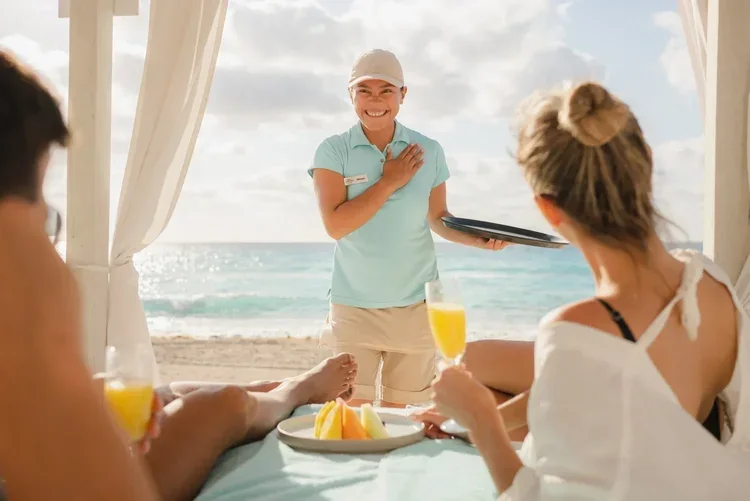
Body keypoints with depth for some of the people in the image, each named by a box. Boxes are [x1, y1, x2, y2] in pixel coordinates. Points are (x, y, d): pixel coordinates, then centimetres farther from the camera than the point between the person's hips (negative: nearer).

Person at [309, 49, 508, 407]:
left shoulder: (428, 152, 0)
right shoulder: (333, 152, -6)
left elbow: (437, 218, 9)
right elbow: (335, 226, -16)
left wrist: (480, 239, -9)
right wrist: (389, 182, -16)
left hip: (415, 305, 2)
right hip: (354, 305, -2)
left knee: (398, 413, 14)